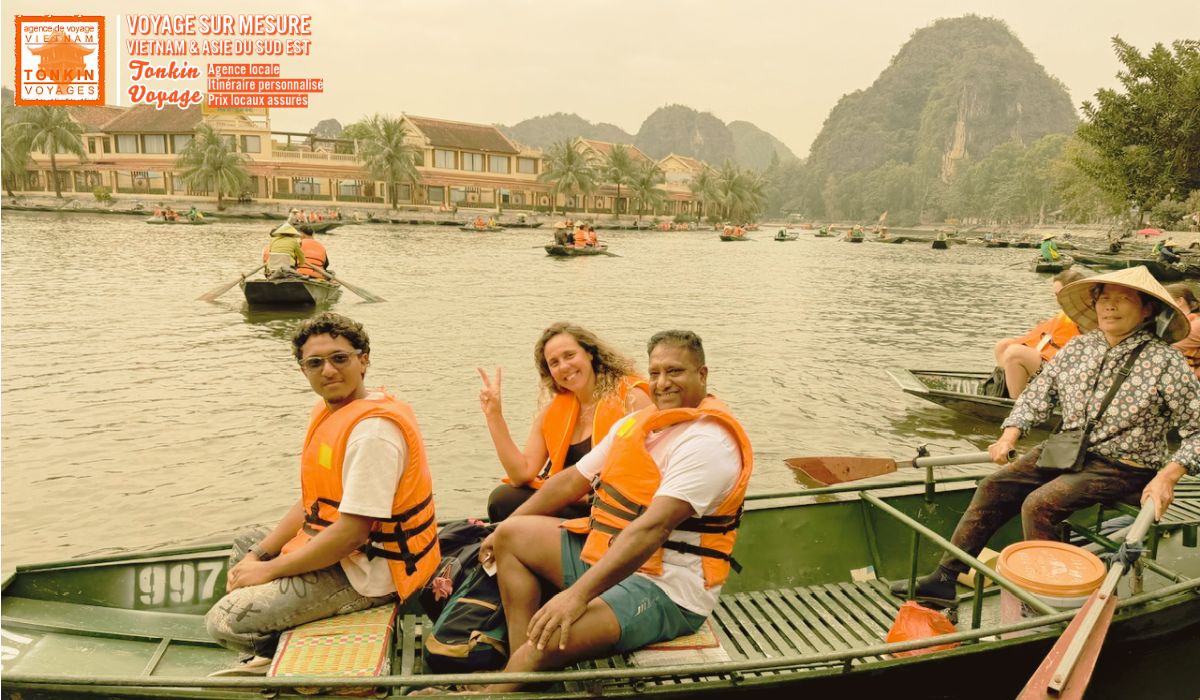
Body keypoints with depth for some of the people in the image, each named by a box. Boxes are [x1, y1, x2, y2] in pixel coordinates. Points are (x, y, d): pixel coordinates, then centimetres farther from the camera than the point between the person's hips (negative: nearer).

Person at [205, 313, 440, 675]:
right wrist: (259, 554, 4)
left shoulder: (374, 429, -25)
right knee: (245, 545, 29)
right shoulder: (328, 411, 8)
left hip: (364, 573, -11)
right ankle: (270, 655, 28)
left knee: (225, 621, -15)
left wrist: (269, 569, -17)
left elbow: (352, 533, -27)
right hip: (331, 548, 11)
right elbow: (313, 503, 14)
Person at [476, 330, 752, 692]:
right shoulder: (636, 422, 8)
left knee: (552, 637, -32)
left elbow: (653, 528, -31)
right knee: (510, 538, 10)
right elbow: (572, 480, 15)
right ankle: (520, 661, -3)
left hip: (665, 590, -9)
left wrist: (578, 594, -37)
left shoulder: (707, 441, -20)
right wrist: (504, 526, 16)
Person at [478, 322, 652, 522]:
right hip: (567, 504, 6)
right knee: (502, 498, -19)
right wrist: (494, 415, -4)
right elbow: (522, 474, 2)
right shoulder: (553, 410, 9)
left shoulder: (631, 396, -6)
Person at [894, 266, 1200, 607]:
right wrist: (1009, 437, -3)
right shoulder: (1080, 347, 3)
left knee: (1039, 504, -25)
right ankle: (944, 578, 1)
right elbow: (1038, 394, 10)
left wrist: (1167, 477, -24)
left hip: (1121, 467, -6)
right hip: (1068, 449, 6)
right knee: (995, 486, -5)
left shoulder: (1165, 363, -14)